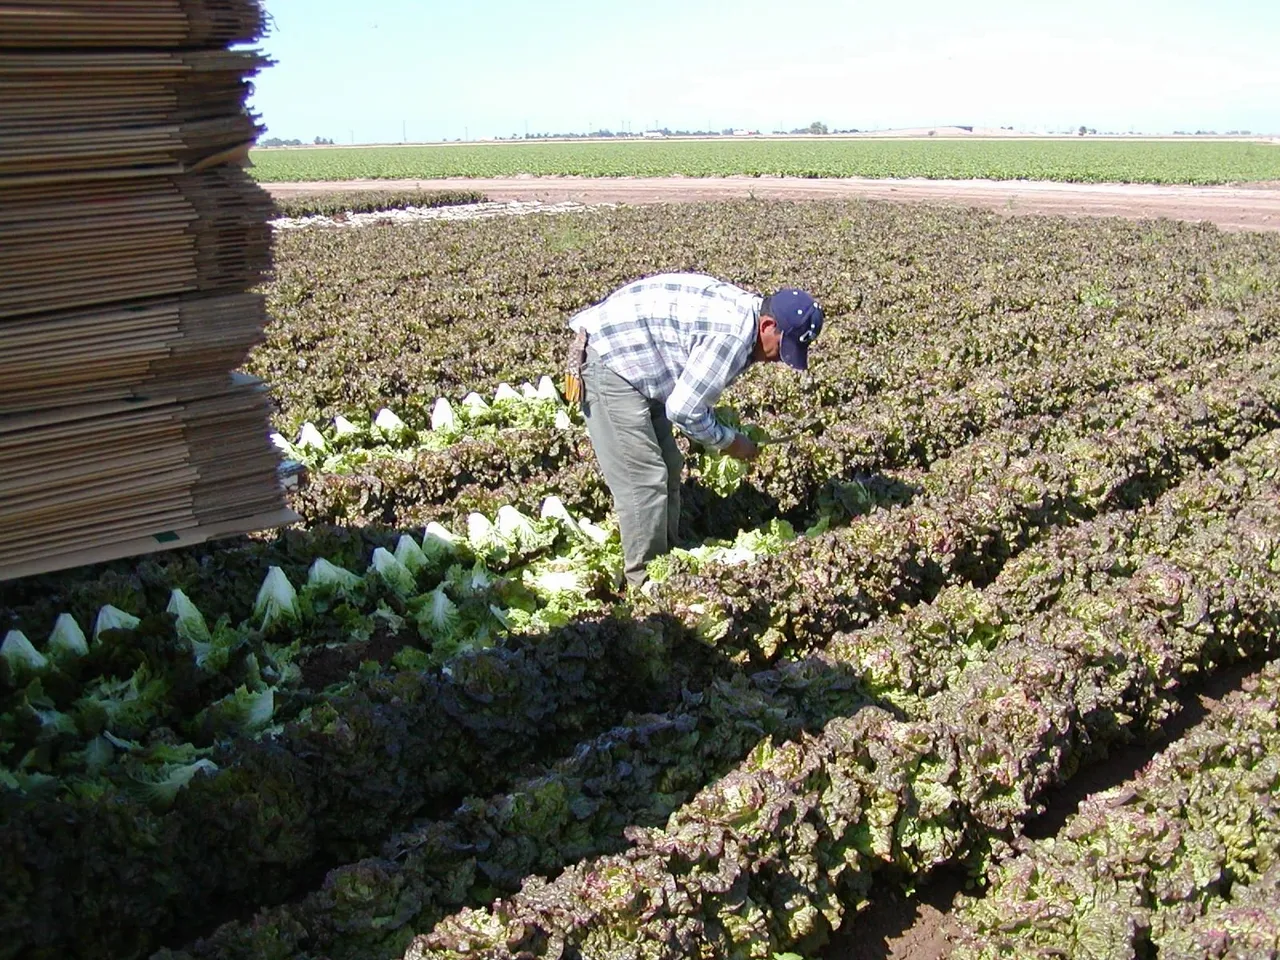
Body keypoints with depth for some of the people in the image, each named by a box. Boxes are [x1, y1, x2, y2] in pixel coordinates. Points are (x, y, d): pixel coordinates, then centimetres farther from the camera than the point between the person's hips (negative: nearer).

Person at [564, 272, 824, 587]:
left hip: (630, 363, 11)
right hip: (606, 361, -11)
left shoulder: (740, 312, 6)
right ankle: (646, 582, -1)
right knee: (644, 479, -10)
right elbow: (683, 409, -22)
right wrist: (730, 442, -7)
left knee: (667, 468, 14)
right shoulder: (734, 335, -25)